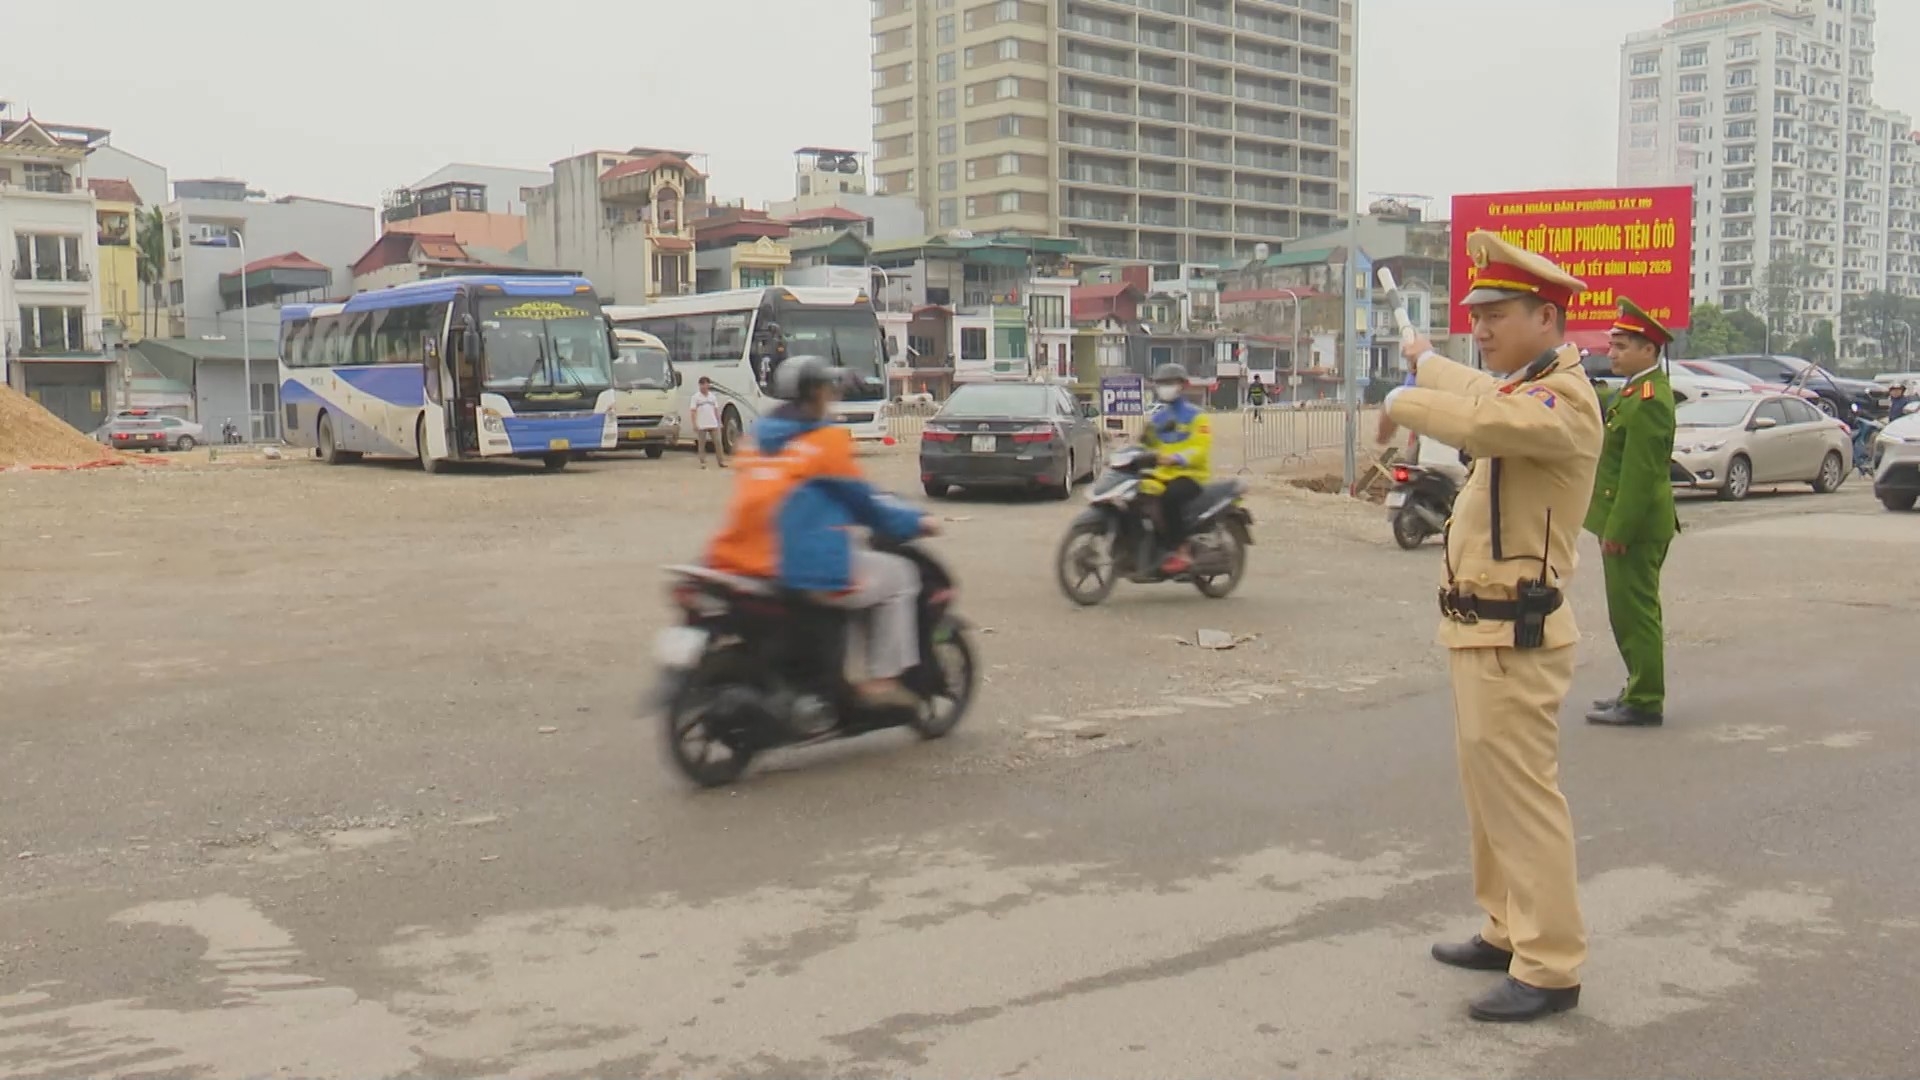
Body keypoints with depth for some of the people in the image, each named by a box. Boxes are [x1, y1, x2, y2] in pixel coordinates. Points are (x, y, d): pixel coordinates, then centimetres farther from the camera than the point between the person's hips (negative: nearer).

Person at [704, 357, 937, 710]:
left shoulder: (761, 438, 17)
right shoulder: (827, 439, -4)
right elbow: (860, 500, 1)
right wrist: (914, 522, 17)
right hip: (809, 571, -8)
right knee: (898, 575, 11)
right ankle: (883, 680, 6)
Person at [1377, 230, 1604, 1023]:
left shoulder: (1564, 401, -17)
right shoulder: (1520, 388, 14)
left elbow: (1477, 420, -37)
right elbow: (1476, 392, 39)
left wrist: (1404, 398, -18)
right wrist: (1427, 361, 56)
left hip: (1513, 636, -10)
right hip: (1480, 628, 10)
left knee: (1521, 795, -6)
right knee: (1489, 789, 17)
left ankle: (1550, 967, 0)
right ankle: (1507, 932, 28)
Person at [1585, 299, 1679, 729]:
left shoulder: (1648, 400, -19)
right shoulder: (1639, 391, 13)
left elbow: (1639, 474, -23)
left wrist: (1617, 531, -23)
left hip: (1635, 526, -11)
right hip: (1635, 525, 11)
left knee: (1634, 612, -5)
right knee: (1631, 612, 18)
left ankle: (1644, 703, 2)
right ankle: (1641, 691, 28)